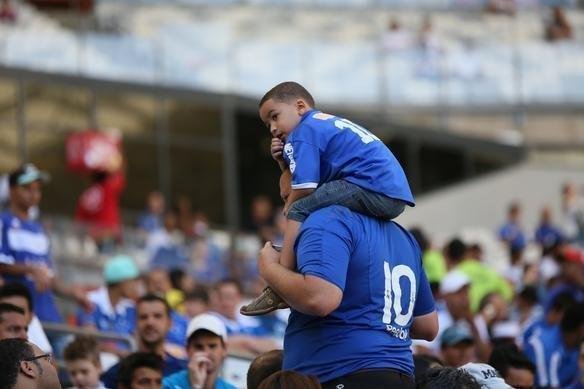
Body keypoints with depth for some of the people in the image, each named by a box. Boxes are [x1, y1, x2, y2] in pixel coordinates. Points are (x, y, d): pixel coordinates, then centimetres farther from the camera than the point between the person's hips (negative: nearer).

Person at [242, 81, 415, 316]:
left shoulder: (304, 131, 1)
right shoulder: (333, 123, 30)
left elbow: (304, 188, -10)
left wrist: (289, 208, 10)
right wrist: (284, 162, 16)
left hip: (372, 189, -10)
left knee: (299, 211, -9)